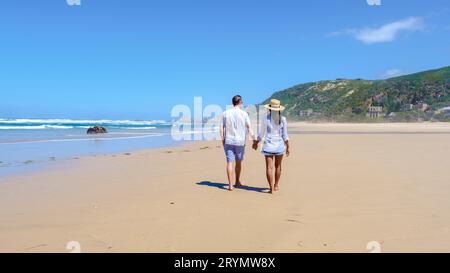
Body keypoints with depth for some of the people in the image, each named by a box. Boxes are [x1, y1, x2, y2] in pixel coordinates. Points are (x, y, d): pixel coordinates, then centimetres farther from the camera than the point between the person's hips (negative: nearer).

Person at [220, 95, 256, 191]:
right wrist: (254, 140, 1)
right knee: (238, 162, 15)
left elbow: (222, 128, 0)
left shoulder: (226, 113, 1)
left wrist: (223, 140, 9)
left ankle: (230, 185, -1)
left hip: (228, 141, 1)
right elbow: (249, 128, -5)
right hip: (240, 141, -1)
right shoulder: (244, 114, -3)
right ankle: (237, 182, 29)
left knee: (230, 163, 1)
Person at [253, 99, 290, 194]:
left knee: (269, 167, 0)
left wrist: (256, 142, 13)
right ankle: (276, 185, 30)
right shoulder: (283, 119, -3)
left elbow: (261, 134, -3)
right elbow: (285, 135, -1)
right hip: (280, 145, 2)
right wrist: (288, 147, 9)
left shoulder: (266, 119, -8)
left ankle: (271, 188, -5)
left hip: (268, 145, -2)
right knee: (278, 166, 18)